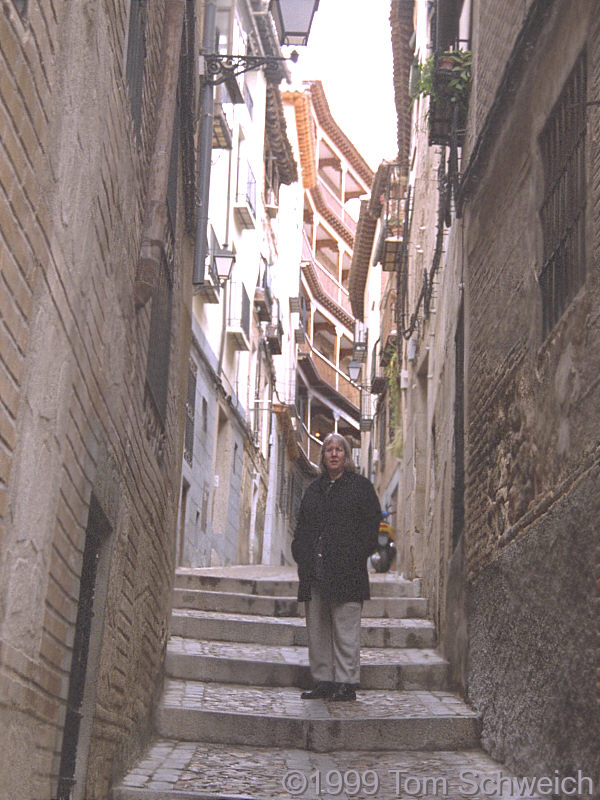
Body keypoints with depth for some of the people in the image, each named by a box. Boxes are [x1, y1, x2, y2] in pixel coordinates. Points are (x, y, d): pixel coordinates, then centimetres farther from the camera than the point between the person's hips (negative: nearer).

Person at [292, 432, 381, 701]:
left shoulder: (360, 486, 5)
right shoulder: (314, 489, 19)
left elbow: (371, 524, -2)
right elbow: (302, 526, 20)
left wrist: (355, 555, -12)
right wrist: (301, 554, 5)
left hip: (346, 570, -5)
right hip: (314, 571, 5)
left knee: (345, 628, -4)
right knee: (317, 629, 7)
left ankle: (346, 683, 1)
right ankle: (323, 681, 14)